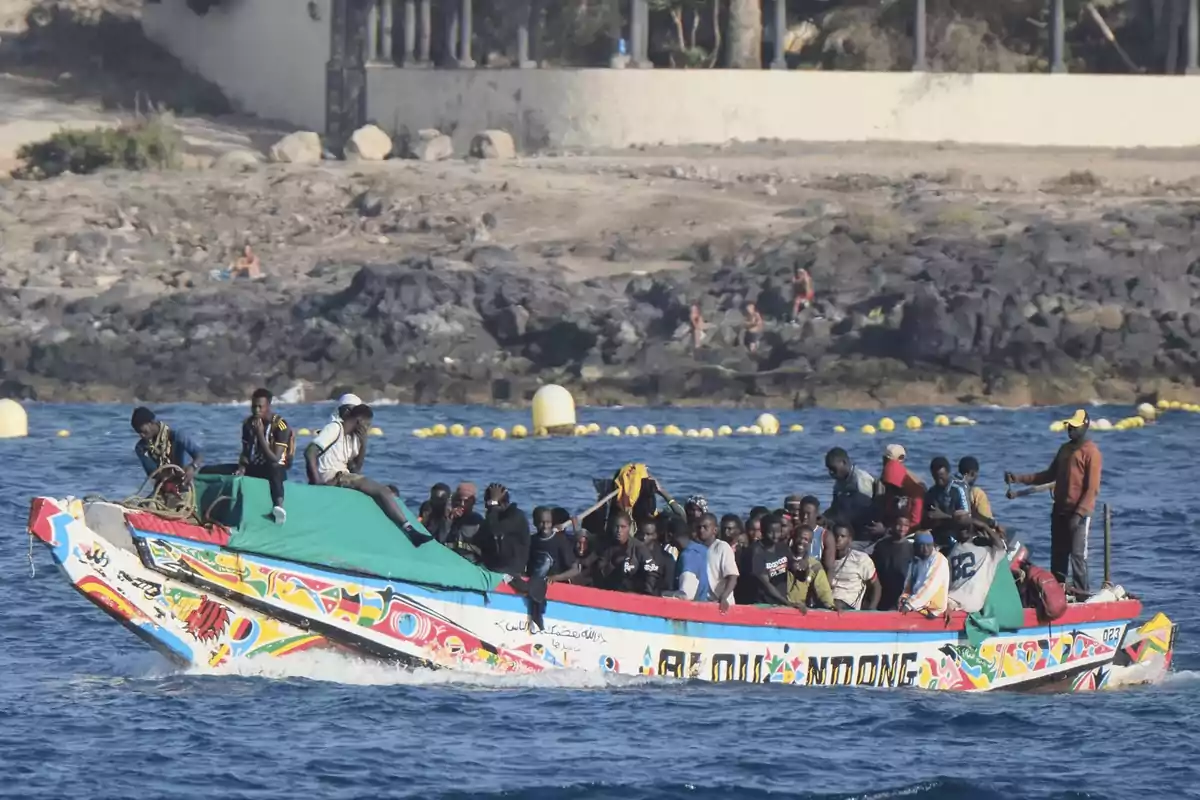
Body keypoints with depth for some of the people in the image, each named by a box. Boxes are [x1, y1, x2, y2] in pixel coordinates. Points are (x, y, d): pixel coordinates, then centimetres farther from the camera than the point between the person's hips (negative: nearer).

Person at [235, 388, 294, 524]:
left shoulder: (280, 425, -14)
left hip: (276, 468, -7)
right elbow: (245, 451, 9)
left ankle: (279, 505, -66)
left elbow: (275, 459, -20)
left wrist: (260, 434, -24)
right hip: (255, 468, 7)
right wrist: (242, 468, -13)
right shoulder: (248, 423, 3)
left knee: (274, 469, -42)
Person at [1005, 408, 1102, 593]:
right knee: (1058, 555, 8)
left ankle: (1081, 593, -9)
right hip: (1060, 510, 8)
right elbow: (1049, 475, 22)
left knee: (1078, 555, -10)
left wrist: (1079, 513, -21)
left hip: (1080, 513, -8)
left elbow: (1092, 488, -14)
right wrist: (1019, 479, 14)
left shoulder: (1091, 452, -9)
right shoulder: (1065, 449, 16)